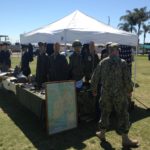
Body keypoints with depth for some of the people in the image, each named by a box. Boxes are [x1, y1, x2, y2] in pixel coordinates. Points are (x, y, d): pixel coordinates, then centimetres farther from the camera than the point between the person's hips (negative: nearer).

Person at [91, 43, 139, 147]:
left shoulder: (102, 62, 0)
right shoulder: (122, 62, -11)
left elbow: (95, 78, 3)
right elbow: (127, 80, -12)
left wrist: (94, 90, 15)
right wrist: (130, 90, 5)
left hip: (106, 93, 3)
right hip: (120, 94, -3)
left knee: (105, 113, 18)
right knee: (123, 115, 8)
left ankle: (102, 133, 31)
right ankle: (125, 139, 18)